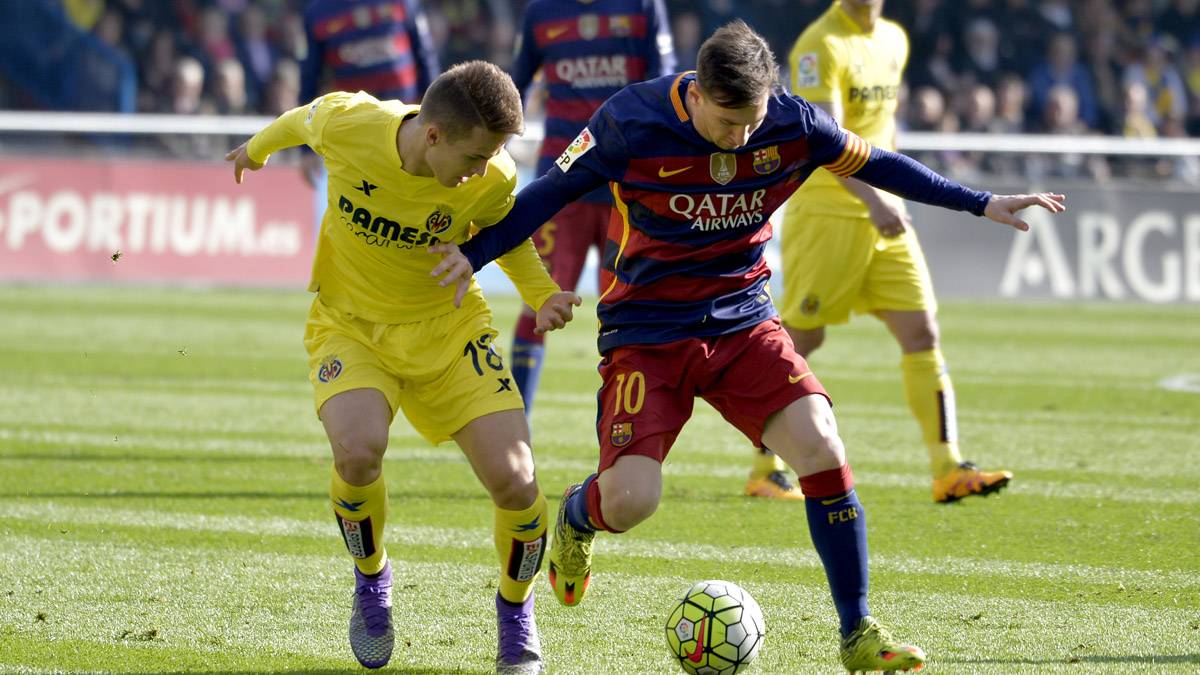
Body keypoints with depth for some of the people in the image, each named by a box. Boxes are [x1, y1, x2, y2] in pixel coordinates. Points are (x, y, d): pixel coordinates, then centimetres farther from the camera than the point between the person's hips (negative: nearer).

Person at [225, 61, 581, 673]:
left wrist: (542, 296, -13)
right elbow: (304, 119, 1)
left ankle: (515, 612, 17)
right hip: (349, 322, -1)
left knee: (515, 480, -15)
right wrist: (257, 149, 22)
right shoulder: (347, 125, -24)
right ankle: (371, 578, 3)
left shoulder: (492, 180, -19)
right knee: (358, 451, -30)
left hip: (448, 325, 1)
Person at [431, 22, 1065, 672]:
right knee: (630, 499, -18)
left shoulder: (795, 124, -8)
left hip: (744, 320, 3)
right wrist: (473, 253, -13)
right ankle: (576, 517, 24)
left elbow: (873, 163, 8)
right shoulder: (631, 122, -17)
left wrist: (981, 203, 11)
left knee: (820, 445, -20)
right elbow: (551, 192, -5)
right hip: (646, 331, -3)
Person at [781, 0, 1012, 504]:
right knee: (802, 338, 1)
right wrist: (871, 199, -35)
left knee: (922, 333, -3)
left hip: (882, 214, 7)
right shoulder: (821, 46, -13)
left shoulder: (894, 41, 12)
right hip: (824, 212, -7)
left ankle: (948, 470, -6)